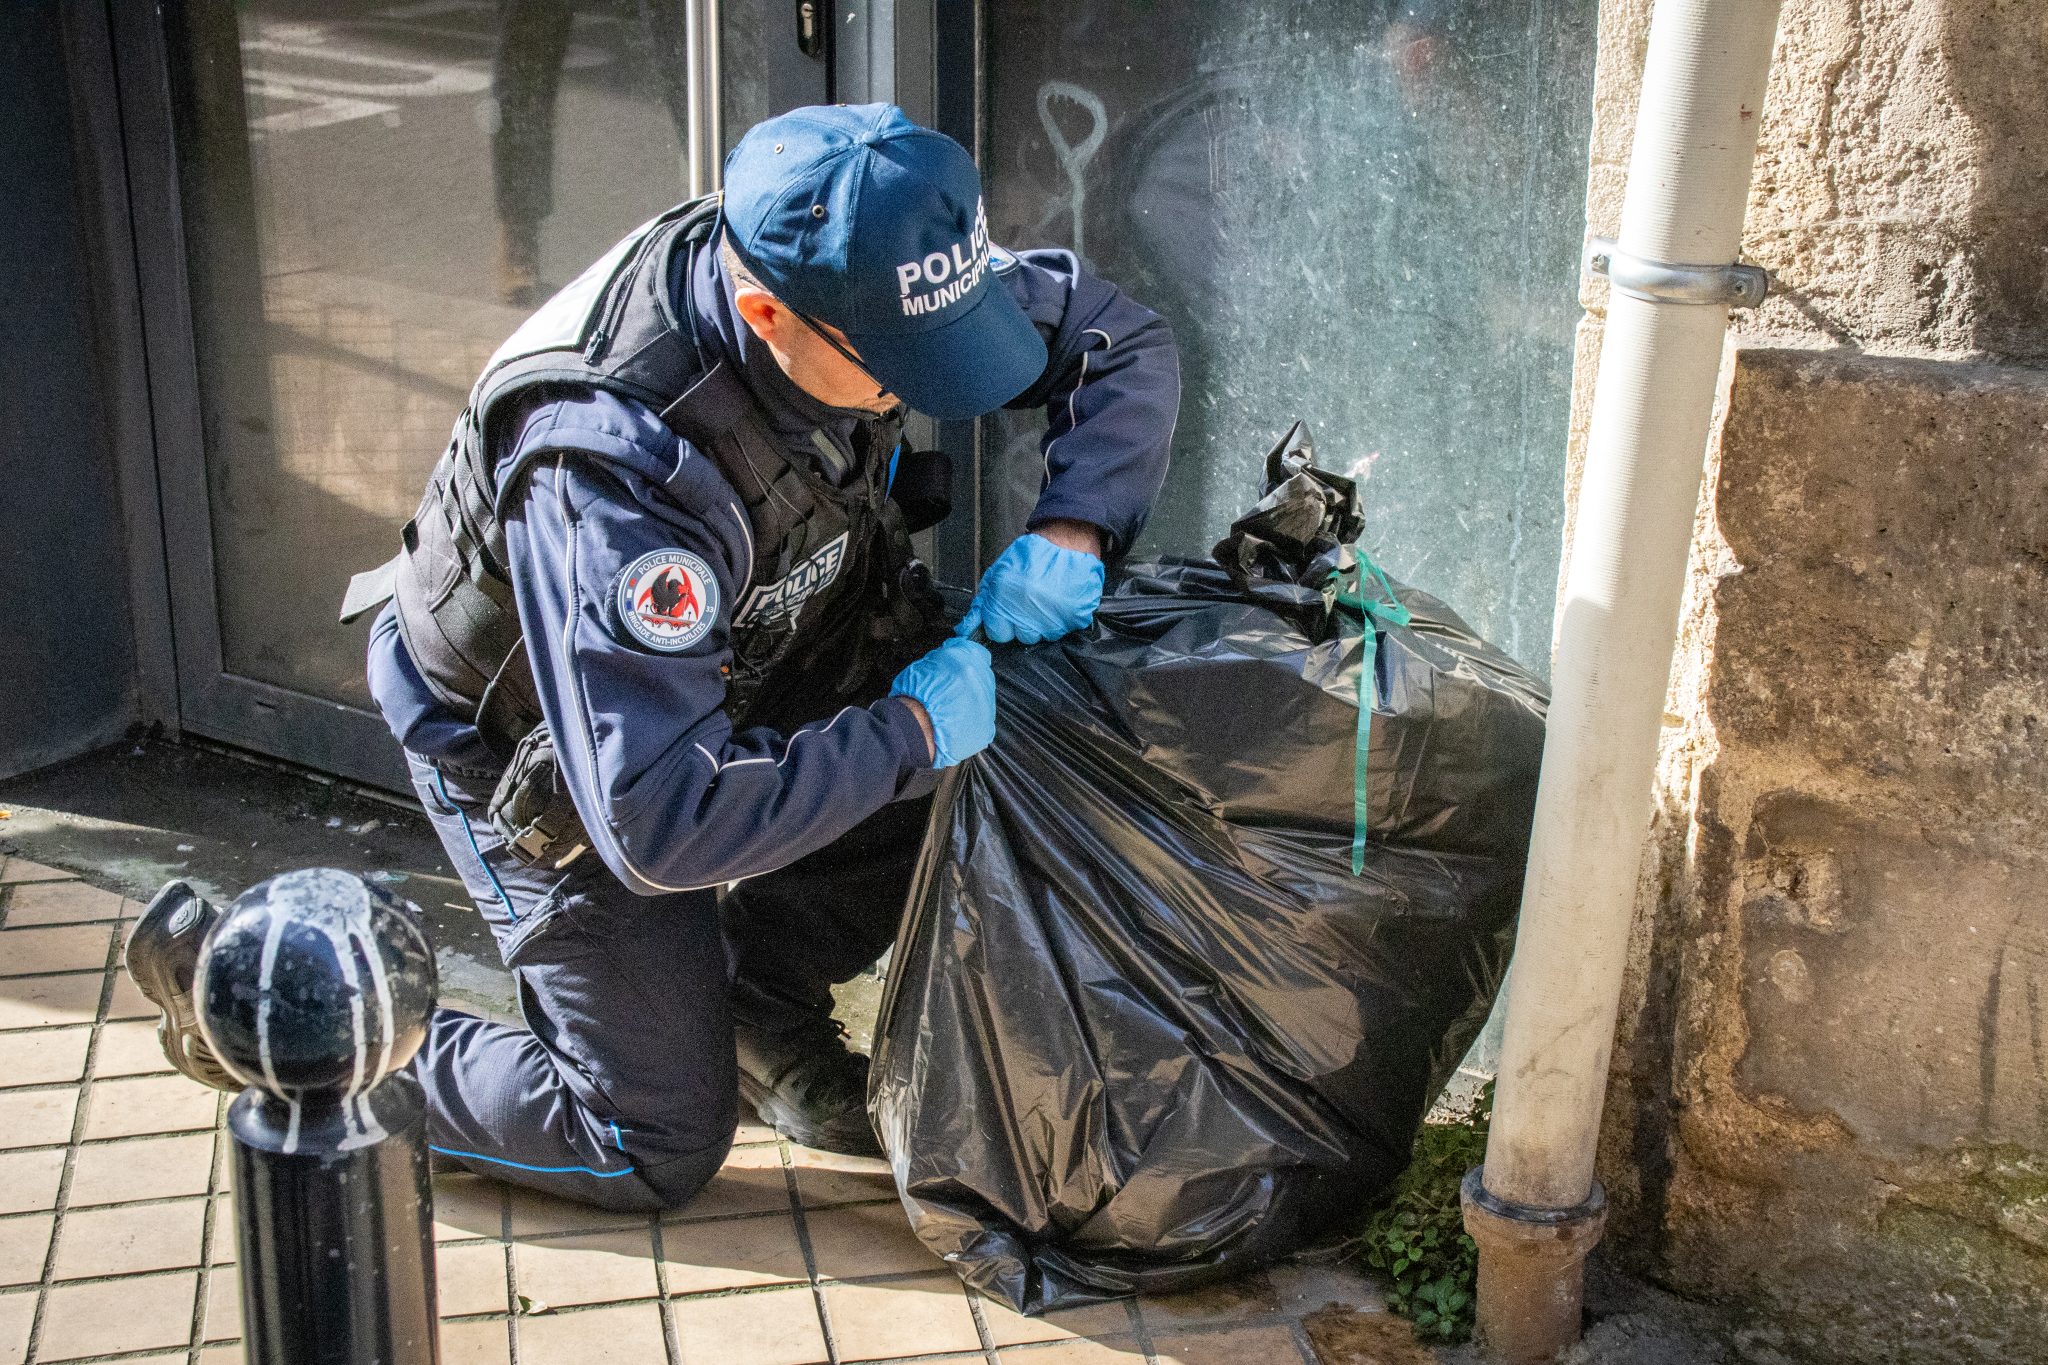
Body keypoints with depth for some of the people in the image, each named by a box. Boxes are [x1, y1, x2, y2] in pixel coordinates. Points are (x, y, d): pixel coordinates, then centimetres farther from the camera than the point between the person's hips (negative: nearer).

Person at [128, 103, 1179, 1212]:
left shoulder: (862, 279, -23)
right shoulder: (609, 465, -43)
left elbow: (1122, 338, -9)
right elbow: (666, 827, -42)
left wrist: (1066, 535, -26)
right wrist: (910, 730, -36)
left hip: (720, 668, 7)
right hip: (540, 756, -6)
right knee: (658, 1149, 1)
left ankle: (753, 997, 11)